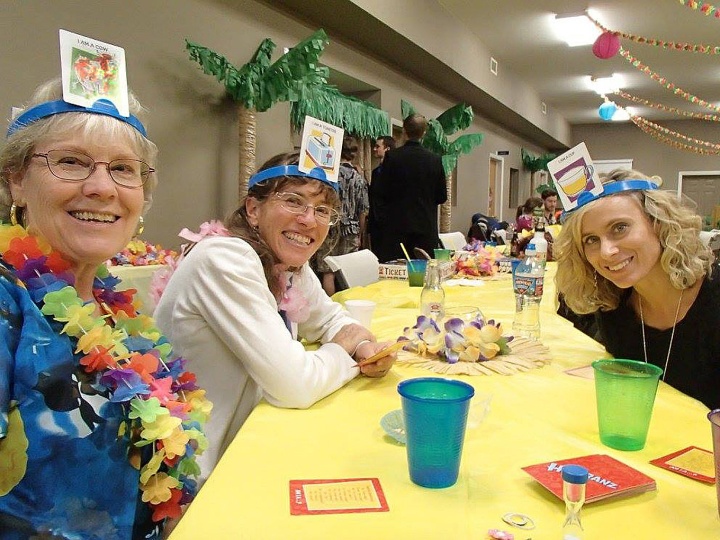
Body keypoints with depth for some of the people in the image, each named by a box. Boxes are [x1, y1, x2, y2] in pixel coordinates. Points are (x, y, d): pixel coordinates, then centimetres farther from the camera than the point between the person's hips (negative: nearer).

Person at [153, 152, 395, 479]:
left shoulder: (291, 265, 1)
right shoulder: (225, 259, -23)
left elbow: (331, 320, 17)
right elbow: (295, 386, -27)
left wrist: (366, 347, -4)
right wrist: (346, 351, -7)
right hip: (202, 474, -7)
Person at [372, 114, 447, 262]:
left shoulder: (392, 157, -6)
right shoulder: (435, 159, 1)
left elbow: (380, 194, -4)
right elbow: (442, 197, 6)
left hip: (397, 224, -2)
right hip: (427, 226, 2)